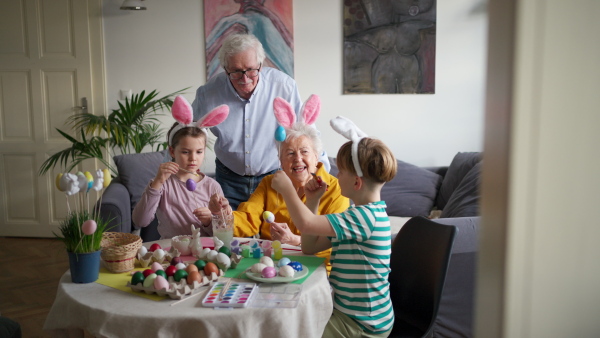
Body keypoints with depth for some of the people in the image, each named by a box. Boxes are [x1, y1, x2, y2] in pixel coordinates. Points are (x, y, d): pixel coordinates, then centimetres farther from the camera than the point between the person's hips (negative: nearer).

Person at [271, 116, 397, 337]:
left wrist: (286, 188, -17)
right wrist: (312, 201, 0)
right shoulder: (361, 214, 7)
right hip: (347, 310, 9)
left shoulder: (367, 216, -24)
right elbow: (309, 247, 8)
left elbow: (305, 223, -33)